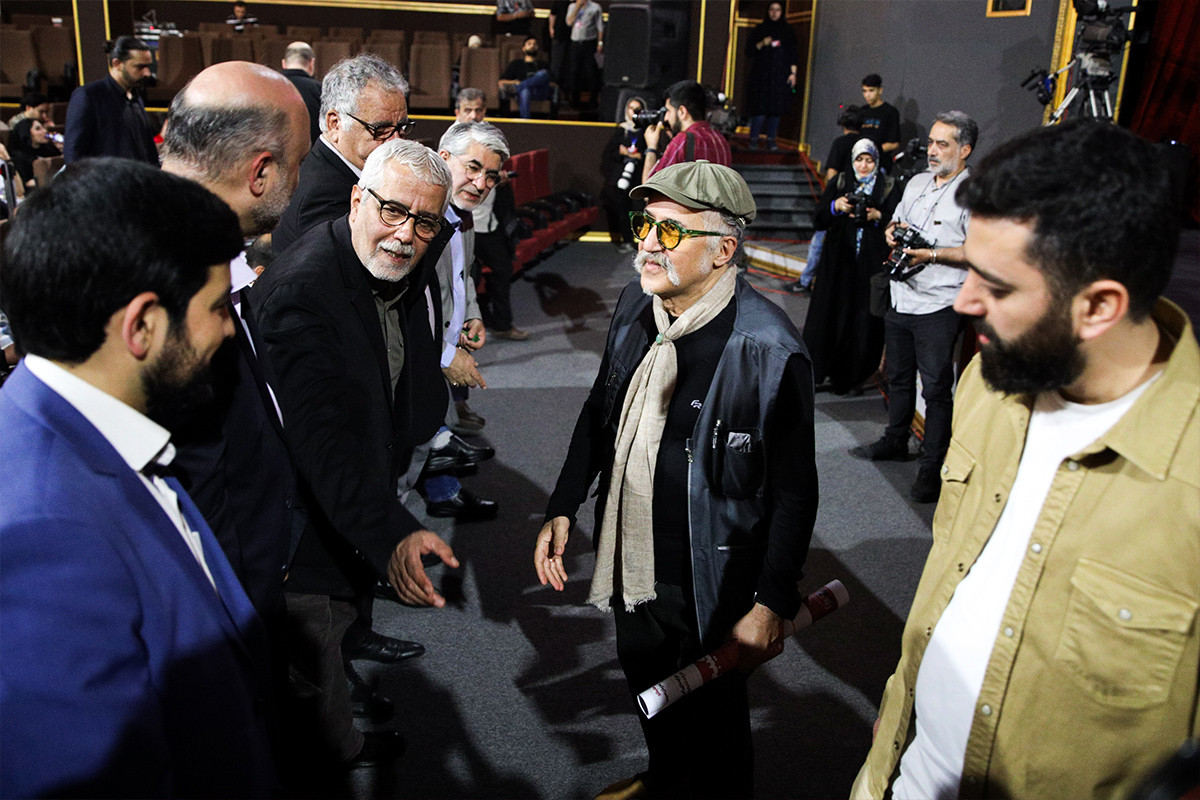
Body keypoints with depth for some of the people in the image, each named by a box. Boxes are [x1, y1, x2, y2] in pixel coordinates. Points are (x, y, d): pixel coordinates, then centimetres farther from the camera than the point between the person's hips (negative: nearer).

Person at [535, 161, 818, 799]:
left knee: (712, 724, 15)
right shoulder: (635, 307, -2)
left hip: (710, 585, -7)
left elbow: (793, 493, -18)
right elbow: (599, 412, 10)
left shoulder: (767, 350, -24)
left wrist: (773, 603, -14)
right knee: (645, 683, 29)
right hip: (631, 564, 7)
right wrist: (563, 508, 9)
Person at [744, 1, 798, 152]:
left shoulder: (787, 31, 12)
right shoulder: (759, 29, 8)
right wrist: (762, 44, -12)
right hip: (761, 75, -1)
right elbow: (749, 51, 5)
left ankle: (771, 140, 6)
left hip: (780, 77, 2)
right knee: (760, 108, -9)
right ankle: (754, 139, 1)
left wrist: (793, 73, 1)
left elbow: (793, 54, 11)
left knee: (776, 110, -2)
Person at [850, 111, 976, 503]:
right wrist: (893, 231, 2)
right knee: (898, 376, 19)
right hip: (901, 299, 7)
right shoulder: (916, 183, 14)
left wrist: (932, 254, -24)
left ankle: (932, 467, 3)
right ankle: (895, 442, 35)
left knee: (936, 387, -3)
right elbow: (894, 224, 25)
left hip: (938, 307, -7)